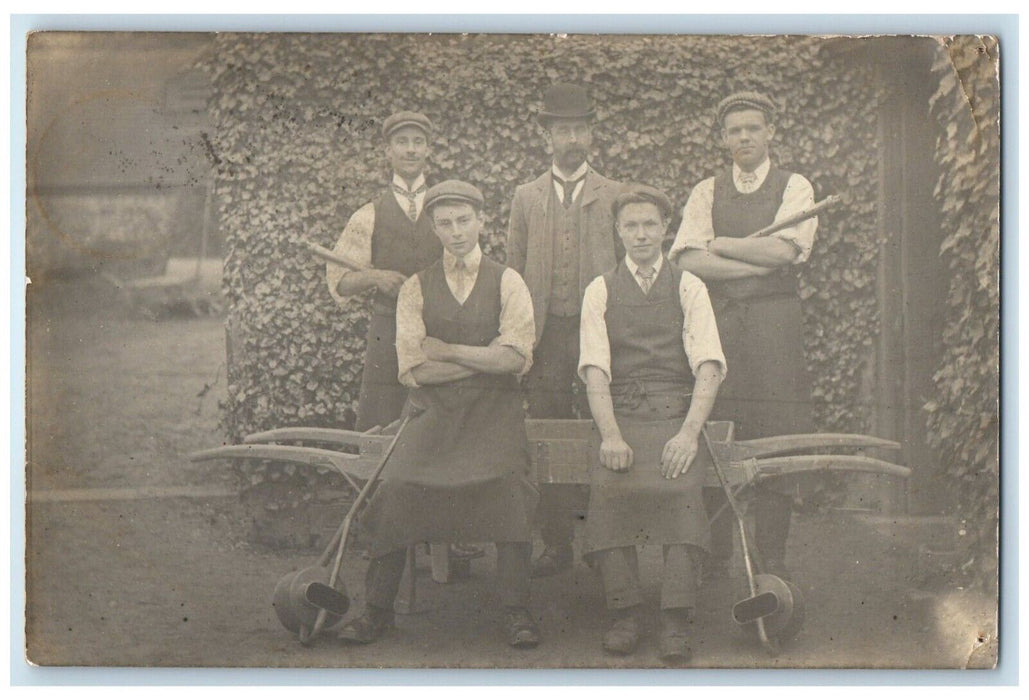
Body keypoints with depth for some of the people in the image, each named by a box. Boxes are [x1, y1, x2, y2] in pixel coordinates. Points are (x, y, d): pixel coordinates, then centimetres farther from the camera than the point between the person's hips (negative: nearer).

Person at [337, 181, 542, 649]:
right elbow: (413, 370, 0)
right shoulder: (415, 289, 12)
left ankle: (516, 612, -15)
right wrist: (486, 356, -3)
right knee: (398, 486, -19)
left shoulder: (507, 282, 10)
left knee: (506, 482, -25)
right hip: (433, 410, 1)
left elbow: (517, 358, -4)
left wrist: (445, 351, -4)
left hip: (493, 409, -1)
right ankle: (377, 610, -7)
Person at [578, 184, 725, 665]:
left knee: (681, 484, -31)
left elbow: (708, 366, 1)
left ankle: (676, 622, -27)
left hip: (677, 414, 0)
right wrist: (610, 435, -15)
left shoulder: (689, 288, 12)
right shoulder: (600, 291, 14)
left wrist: (689, 432, -16)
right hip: (622, 414, 1)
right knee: (608, 485, -30)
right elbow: (595, 369, 2)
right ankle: (623, 613, -19)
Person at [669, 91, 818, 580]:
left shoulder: (794, 187, 8)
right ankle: (715, 556, 7)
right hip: (716, 322, 1)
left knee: (774, 443, -3)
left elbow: (784, 250, -9)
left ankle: (772, 557, 5)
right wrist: (759, 262, -8)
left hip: (775, 324, -1)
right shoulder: (706, 192, 12)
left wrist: (721, 245, -1)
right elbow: (689, 259, -3)